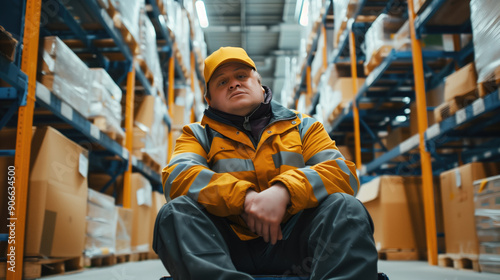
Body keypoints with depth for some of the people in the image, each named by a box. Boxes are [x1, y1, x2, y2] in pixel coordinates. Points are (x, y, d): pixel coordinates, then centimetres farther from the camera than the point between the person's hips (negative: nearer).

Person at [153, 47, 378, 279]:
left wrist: (284, 191, -18)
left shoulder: (303, 126, 18)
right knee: (175, 212, -26)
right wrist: (244, 196, -19)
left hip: (293, 241, 0)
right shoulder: (198, 134, 17)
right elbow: (177, 176, -4)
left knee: (347, 208, -25)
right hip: (228, 244, 0)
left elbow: (343, 173, 2)